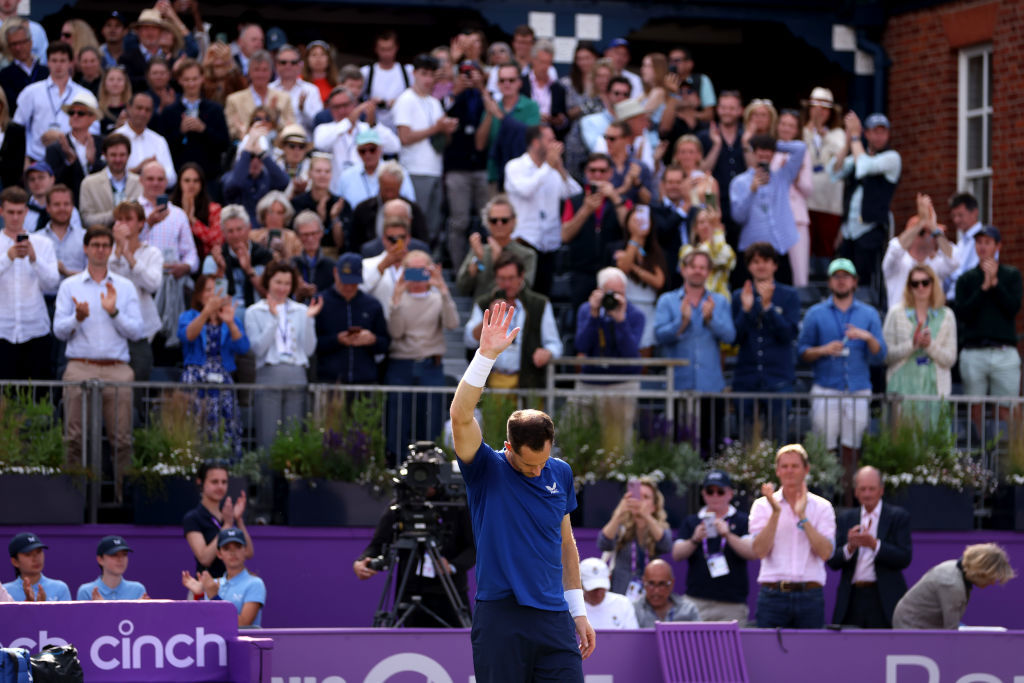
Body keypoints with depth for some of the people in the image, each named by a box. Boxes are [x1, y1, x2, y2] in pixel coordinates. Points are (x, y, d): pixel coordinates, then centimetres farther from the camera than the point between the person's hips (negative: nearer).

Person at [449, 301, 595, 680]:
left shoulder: (560, 474, 9)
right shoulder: (487, 470, -3)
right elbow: (460, 415, -20)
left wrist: (578, 611, 16)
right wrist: (487, 355, -26)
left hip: (554, 619, 3)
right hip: (500, 618, -3)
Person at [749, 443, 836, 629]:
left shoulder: (822, 507, 7)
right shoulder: (762, 506, 7)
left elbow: (826, 552, -6)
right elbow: (760, 551, -6)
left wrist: (802, 516, -12)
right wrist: (776, 512, -13)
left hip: (809, 596, 0)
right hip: (773, 595, 0)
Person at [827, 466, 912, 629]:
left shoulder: (898, 517, 4)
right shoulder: (845, 519, 15)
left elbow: (904, 559, -6)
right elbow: (832, 562, 7)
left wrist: (874, 544, -18)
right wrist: (849, 547, -14)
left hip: (884, 600, -3)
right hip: (852, 600, 3)